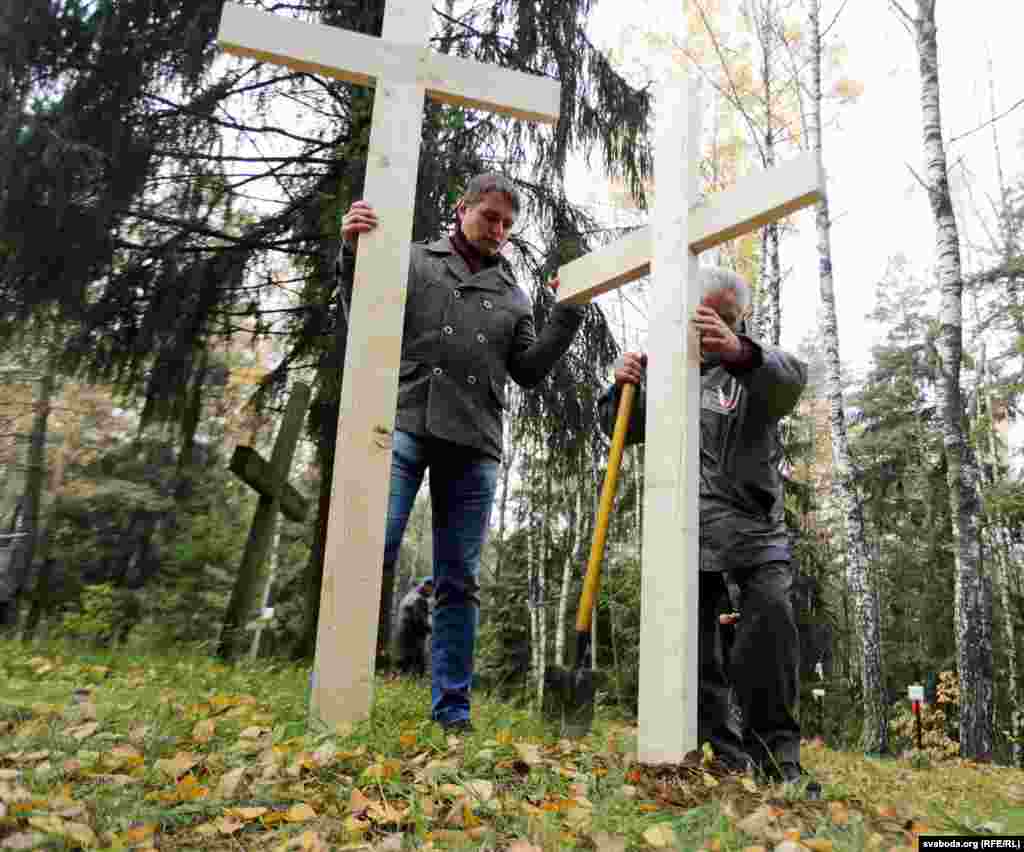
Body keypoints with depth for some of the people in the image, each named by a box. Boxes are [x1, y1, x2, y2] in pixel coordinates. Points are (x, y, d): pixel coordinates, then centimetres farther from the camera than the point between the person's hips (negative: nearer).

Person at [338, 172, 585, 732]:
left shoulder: (513, 295, 23)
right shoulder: (413, 260, 15)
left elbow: (528, 371, 17)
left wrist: (567, 315, 7)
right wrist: (355, 255, -10)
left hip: (474, 445, 3)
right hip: (404, 426, -3)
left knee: (458, 580, 4)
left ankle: (452, 710, 11)